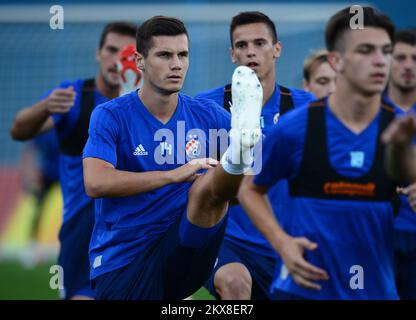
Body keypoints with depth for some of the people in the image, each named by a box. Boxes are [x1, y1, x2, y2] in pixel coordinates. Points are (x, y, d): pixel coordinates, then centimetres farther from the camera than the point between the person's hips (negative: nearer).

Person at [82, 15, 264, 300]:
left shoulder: (209, 116, 7)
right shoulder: (111, 116, -3)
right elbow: (95, 183, -19)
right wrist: (173, 175, -27)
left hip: (182, 254, 1)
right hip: (121, 263, -1)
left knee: (205, 189, -25)